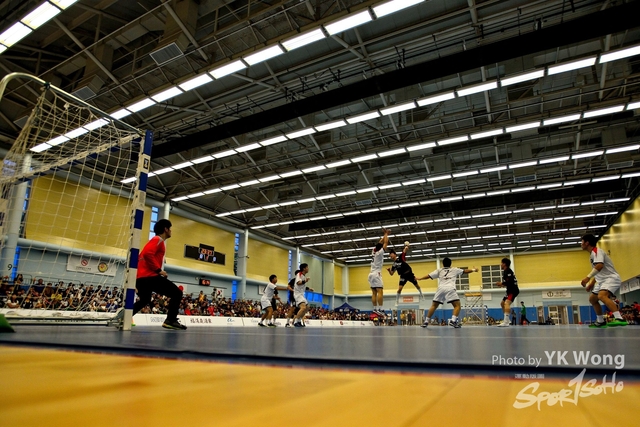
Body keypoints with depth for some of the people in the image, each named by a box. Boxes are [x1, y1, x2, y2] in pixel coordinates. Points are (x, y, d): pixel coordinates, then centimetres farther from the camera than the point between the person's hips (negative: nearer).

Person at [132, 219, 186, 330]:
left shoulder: (155, 240, 24)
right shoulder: (158, 240, -6)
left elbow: (142, 256, 26)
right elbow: (147, 254, -23)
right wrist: (158, 270, -19)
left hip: (140, 277, 10)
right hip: (149, 276, -10)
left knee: (144, 300, 30)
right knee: (177, 293, -8)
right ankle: (170, 321, -14)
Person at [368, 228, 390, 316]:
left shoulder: (374, 252, 14)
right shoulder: (380, 252, -5)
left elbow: (380, 243, 27)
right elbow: (385, 243, 1)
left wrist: (384, 235, 30)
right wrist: (386, 234, 14)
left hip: (371, 274, 8)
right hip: (376, 274, -8)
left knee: (374, 293, 4)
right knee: (380, 292, -13)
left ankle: (375, 309, 1)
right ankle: (379, 309, -20)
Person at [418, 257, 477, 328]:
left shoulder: (439, 270, 23)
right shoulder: (454, 269, 21)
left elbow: (429, 276, 21)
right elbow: (465, 271, 31)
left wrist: (420, 278, 32)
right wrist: (473, 269, 47)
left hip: (441, 289, 3)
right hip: (450, 289, -2)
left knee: (434, 306, 10)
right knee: (457, 305, 2)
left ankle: (426, 322, 7)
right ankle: (453, 321, -19)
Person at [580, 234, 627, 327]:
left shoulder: (597, 251, -13)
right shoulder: (592, 254, 18)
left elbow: (600, 266, -31)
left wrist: (588, 277, -35)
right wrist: (592, 283, 20)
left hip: (611, 278, -11)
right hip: (602, 280, 11)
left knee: (602, 296, -34)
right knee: (592, 299, 15)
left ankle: (619, 319, -40)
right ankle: (601, 321, 22)